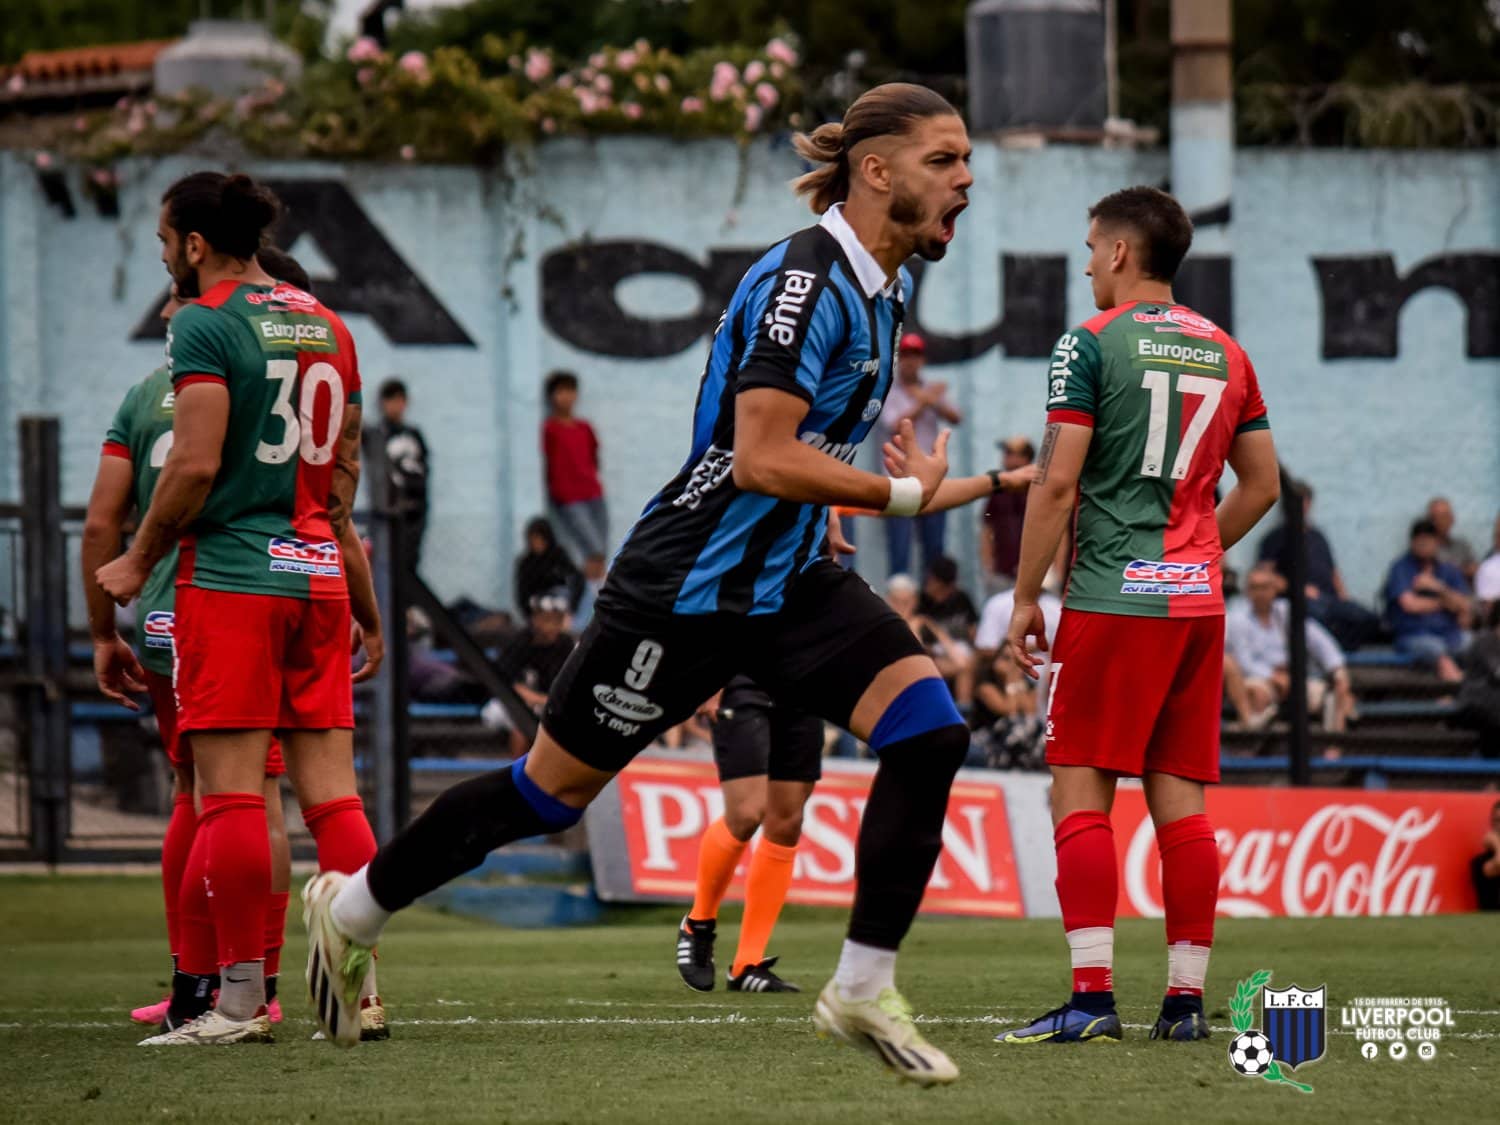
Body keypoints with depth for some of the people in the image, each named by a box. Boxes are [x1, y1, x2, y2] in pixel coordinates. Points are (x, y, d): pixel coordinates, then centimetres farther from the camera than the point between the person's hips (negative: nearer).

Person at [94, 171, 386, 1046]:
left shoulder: (206, 324, -8)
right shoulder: (327, 327, 15)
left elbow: (196, 465, -16)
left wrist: (140, 563, -4)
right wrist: (366, 605, 25)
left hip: (230, 576, -7)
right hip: (318, 576, 7)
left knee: (232, 791, -5)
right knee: (332, 790, 5)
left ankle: (242, 998, -6)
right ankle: (361, 985, 2)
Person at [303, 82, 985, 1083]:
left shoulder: (882, 287, 8)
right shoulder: (806, 278, -22)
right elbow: (762, 459, -29)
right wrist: (902, 493, -21)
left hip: (788, 580, 8)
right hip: (690, 584, -8)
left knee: (929, 727, -13)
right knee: (553, 789, 5)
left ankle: (864, 990, -6)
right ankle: (352, 907, 27)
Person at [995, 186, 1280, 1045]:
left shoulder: (1092, 344, -6)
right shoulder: (1225, 352, 13)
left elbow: (1058, 481, -10)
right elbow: (1263, 485, 17)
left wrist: (1026, 596, -4)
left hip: (1113, 597, -6)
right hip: (1198, 600, 6)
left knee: (1082, 795, -5)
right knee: (1181, 801, 7)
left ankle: (1093, 995, -13)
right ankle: (1187, 999, 4)